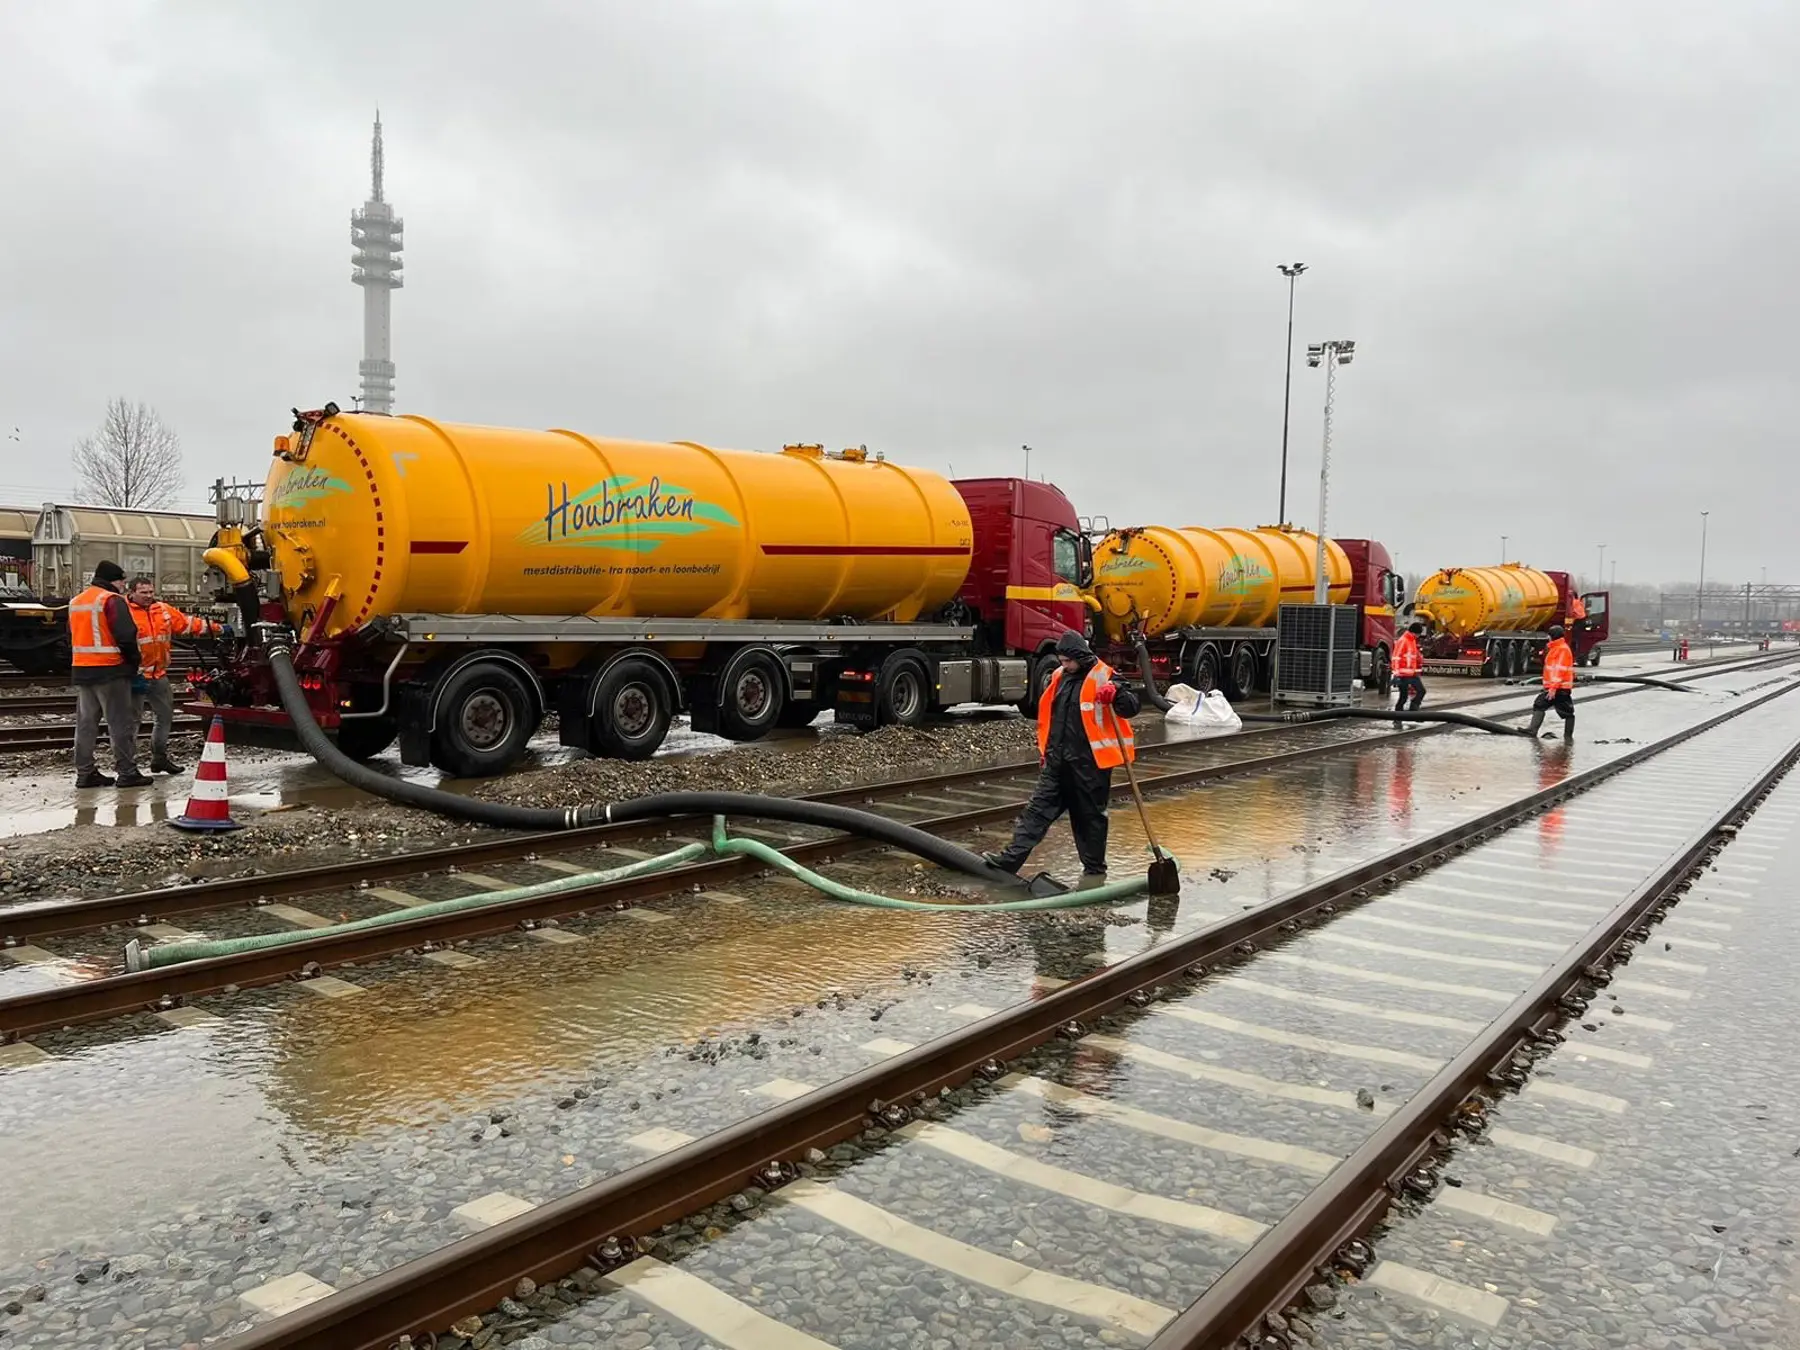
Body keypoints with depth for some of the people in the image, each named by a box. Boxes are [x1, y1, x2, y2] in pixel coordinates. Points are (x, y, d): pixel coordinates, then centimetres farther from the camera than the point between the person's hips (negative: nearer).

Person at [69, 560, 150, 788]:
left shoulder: (76, 602, 16)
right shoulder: (112, 600, -11)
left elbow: (73, 636, 21)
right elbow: (126, 635, -19)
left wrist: (84, 661, 20)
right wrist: (134, 660, -6)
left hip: (81, 669, 8)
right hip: (110, 669, -8)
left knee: (86, 722, 12)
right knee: (121, 723, -3)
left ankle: (85, 772, 15)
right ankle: (127, 772, -2)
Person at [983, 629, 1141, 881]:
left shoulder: (1102, 677, -8)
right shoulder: (1059, 677, 11)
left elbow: (1132, 708, -14)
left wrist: (1116, 694, -35)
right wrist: (1045, 750, 21)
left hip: (1090, 762, -6)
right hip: (1058, 760, 6)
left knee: (1090, 815, 5)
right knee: (1038, 807, 3)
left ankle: (1094, 868, 19)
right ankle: (1012, 857, 1)